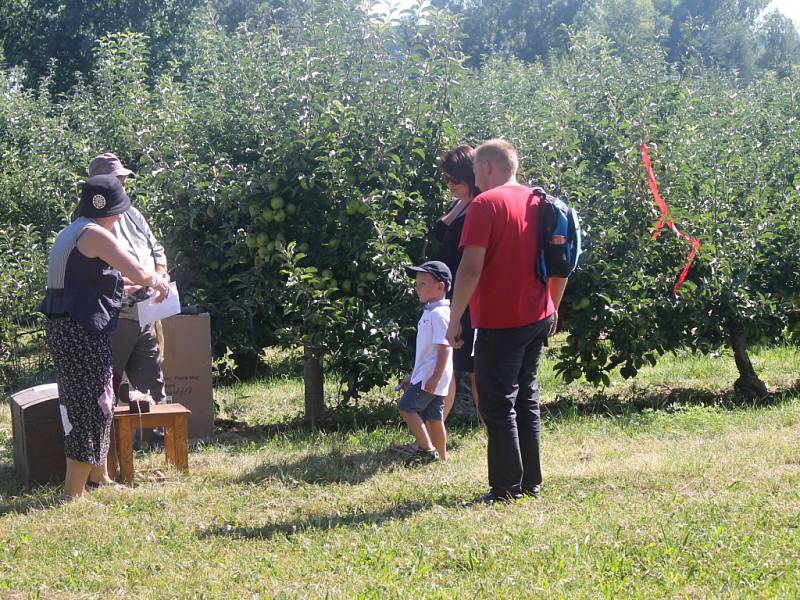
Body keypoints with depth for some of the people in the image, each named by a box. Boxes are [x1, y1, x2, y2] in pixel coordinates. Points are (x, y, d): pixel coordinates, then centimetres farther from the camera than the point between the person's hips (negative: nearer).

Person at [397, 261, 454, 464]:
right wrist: (412, 376, 27)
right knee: (433, 417, 10)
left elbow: (444, 348, -21)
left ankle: (427, 449, -12)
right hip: (425, 374, 10)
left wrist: (435, 377, -25)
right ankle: (441, 458, 13)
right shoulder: (429, 313, 18)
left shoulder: (439, 314, -14)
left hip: (431, 375, -10)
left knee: (406, 407, -12)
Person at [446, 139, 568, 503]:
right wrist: (553, 308, 24)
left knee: (497, 404, -1)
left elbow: (471, 268, -19)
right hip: (538, 319, 7)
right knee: (526, 397, 16)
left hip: (499, 323, -7)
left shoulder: (485, 204, -12)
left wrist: (454, 321, -13)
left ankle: (507, 487, -1)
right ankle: (531, 483, 19)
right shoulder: (538, 202, 10)